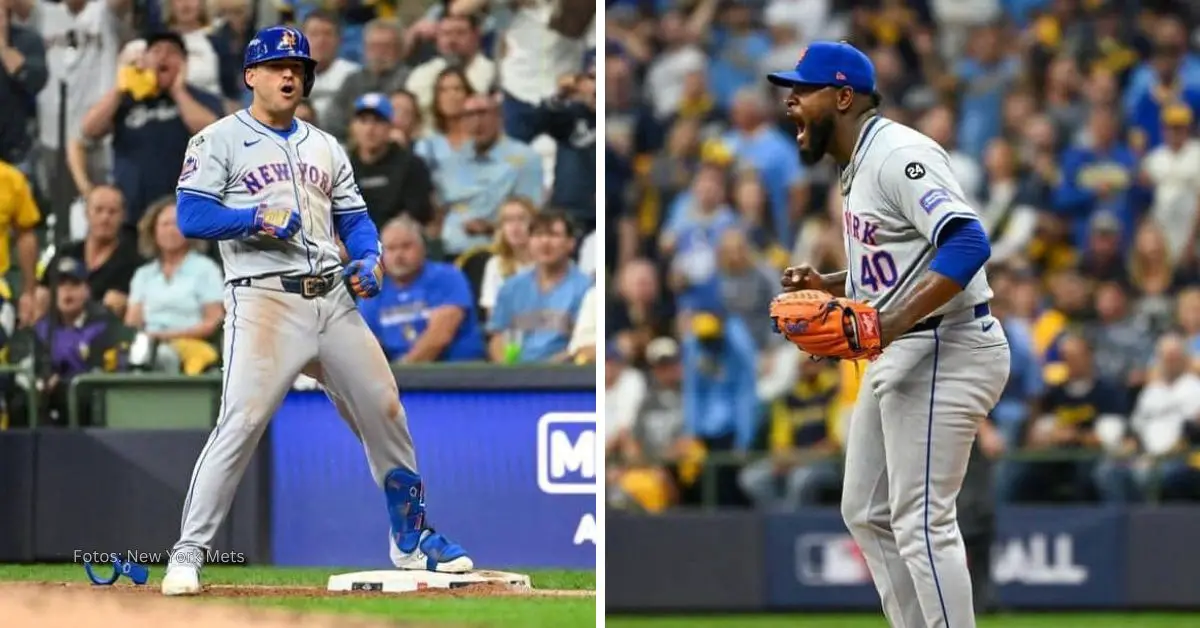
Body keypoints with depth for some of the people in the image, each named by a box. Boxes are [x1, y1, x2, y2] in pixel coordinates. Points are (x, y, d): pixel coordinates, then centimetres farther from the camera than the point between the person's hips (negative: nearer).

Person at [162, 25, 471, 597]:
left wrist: (368, 258, 0)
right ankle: (188, 554, -14)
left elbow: (354, 218, 21)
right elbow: (190, 217, -6)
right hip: (264, 300, -6)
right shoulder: (219, 141, 4)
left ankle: (411, 540, 24)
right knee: (240, 423, -19)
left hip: (334, 299, 6)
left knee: (385, 413, 8)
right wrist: (255, 219, -20)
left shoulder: (325, 147, 22)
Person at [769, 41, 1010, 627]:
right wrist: (827, 285, 8)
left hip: (945, 351, -11)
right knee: (866, 513, 16)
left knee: (921, 522, -13)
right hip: (900, 354, 11)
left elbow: (967, 244, -29)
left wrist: (891, 324, -34)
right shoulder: (860, 164, 15)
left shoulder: (898, 154, -17)